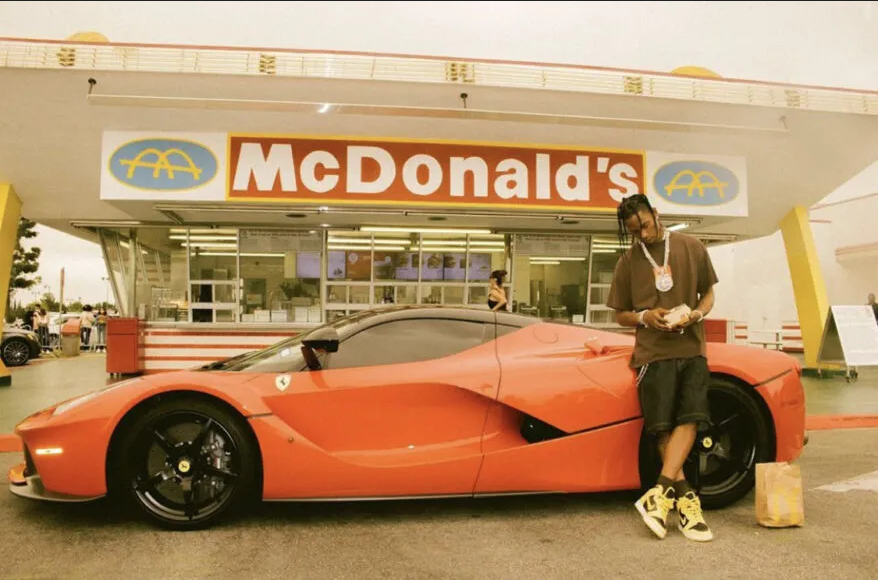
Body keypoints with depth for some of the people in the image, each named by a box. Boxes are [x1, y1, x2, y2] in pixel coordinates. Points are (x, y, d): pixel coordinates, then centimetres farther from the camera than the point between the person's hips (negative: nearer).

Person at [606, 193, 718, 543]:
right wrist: (645, 317, -10)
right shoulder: (628, 262, 6)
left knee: (690, 419, -15)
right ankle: (686, 500, -1)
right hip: (653, 351, 0)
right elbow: (621, 315, 11)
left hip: (691, 347, 1)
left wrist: (697, 313, -8)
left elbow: (708, 293, 14)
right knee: (663, 427, -8)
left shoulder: (691, 247, 7)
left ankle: (660, 493, -16)